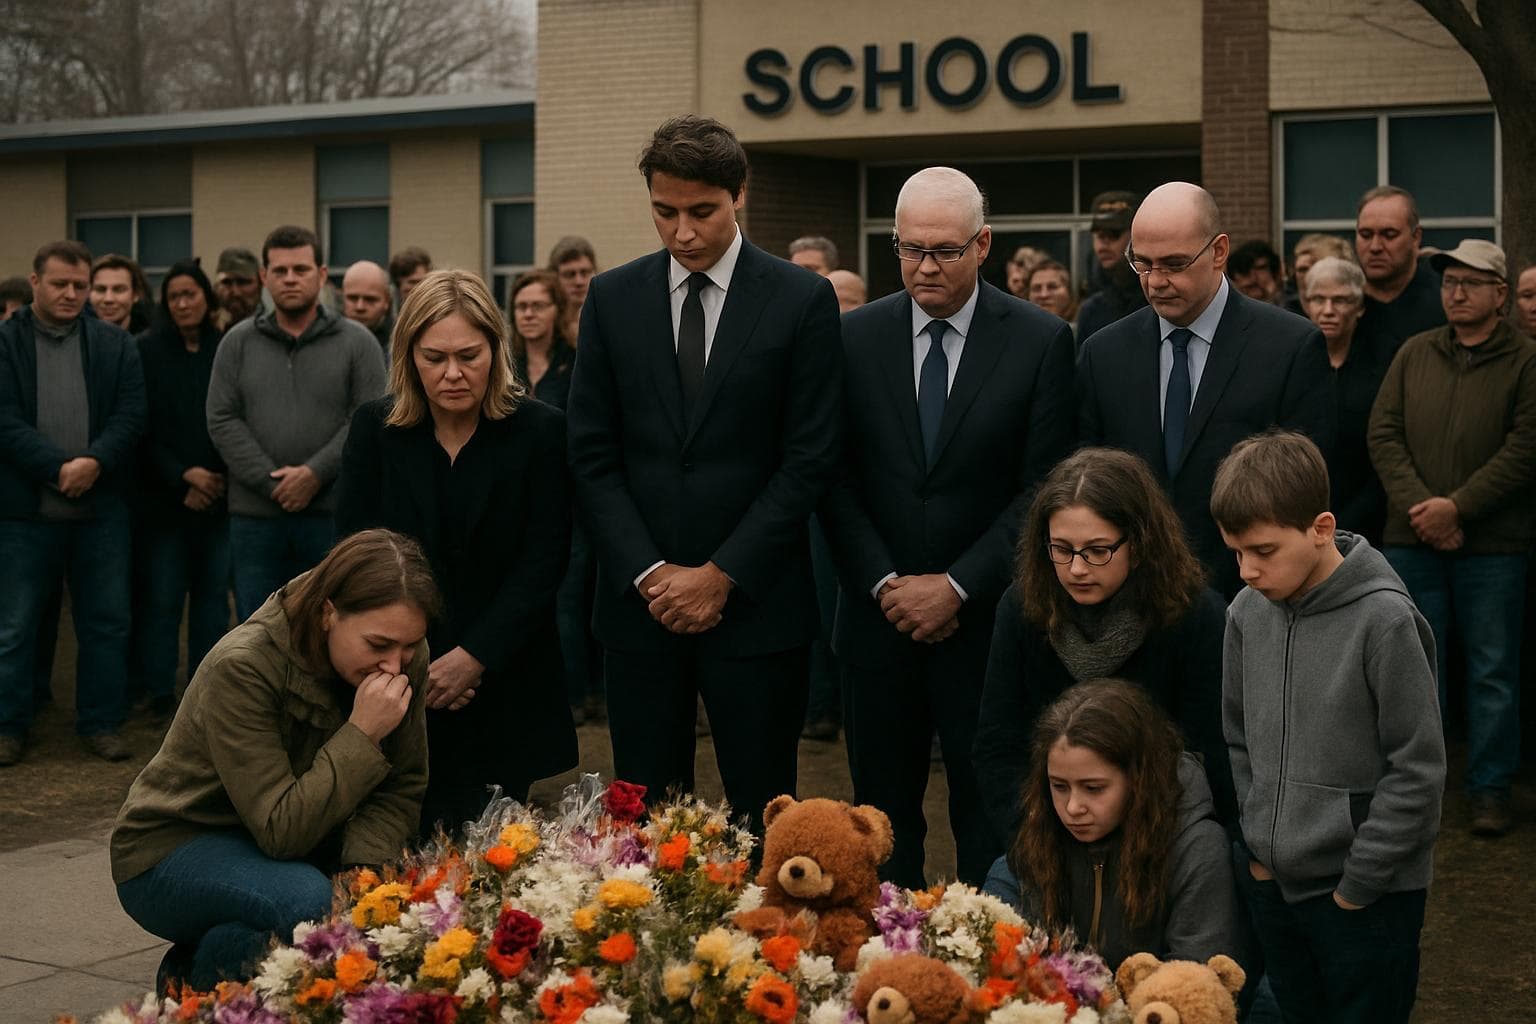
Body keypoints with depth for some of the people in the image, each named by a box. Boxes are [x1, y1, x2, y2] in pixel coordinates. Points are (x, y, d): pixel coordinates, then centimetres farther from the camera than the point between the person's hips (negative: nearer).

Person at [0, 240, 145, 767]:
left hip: (101, 507, 2)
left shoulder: (115, 344, 7)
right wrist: (59, 468, -18)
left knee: (106, 622, 7)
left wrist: (95, 461, -18)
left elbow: (131, 414, -1)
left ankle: (100, 723, 18)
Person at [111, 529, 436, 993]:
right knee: (309, 902, -36)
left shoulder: (404, 659, -12)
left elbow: (401, 790, -7)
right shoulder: (242, 667, -29)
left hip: (290, 841, 7)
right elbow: (281, 832, -30)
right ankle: (193, 982, -4)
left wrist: (364, 874, -26)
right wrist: (362, 734, -37)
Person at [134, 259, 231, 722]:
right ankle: (159, 691, 10)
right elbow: (141, 427, -2)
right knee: (162, 596, 1)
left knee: (213, 592, 5)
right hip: (163, 496, -1)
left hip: (218, 496, 2)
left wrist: (211, 480, -8)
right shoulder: (147, 350, 0)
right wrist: (183, 475, -10)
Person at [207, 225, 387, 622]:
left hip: (332, 514, -2)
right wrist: (272, 482, -9)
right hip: (254, 515, 2)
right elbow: (222, 421, 1)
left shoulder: (357, 343, 3)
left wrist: (315, 473, -14)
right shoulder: (238, 342, 8)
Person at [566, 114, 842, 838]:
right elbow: (591, 455, 5)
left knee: (761, 811, 3)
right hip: (639, 599, 2)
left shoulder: (802, 301, -2)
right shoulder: (613, 298, 6)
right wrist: (648, 572, -6)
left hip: (755, 601, -2)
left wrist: (723, 575, -10)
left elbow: (809, 459, -5)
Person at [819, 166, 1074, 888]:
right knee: (882, 819, 9)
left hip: (987, 623, -2)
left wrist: (957, 585, -11)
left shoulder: (1041, 342, -2)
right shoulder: (855, 337, 4)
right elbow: (835, 478, 2)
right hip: (879, 619, 2)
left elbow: (1043, 490, -5)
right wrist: (886, 584, -8)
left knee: (989, 823, 4)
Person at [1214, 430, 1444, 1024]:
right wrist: (1259, 850, 6)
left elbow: (1417, 771, -16)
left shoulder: (1383, 621, -19)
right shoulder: (1247, 613, -1)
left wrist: (1356, 884, -12)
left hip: (1368, 893, -5)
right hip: (1268, 880, 6)